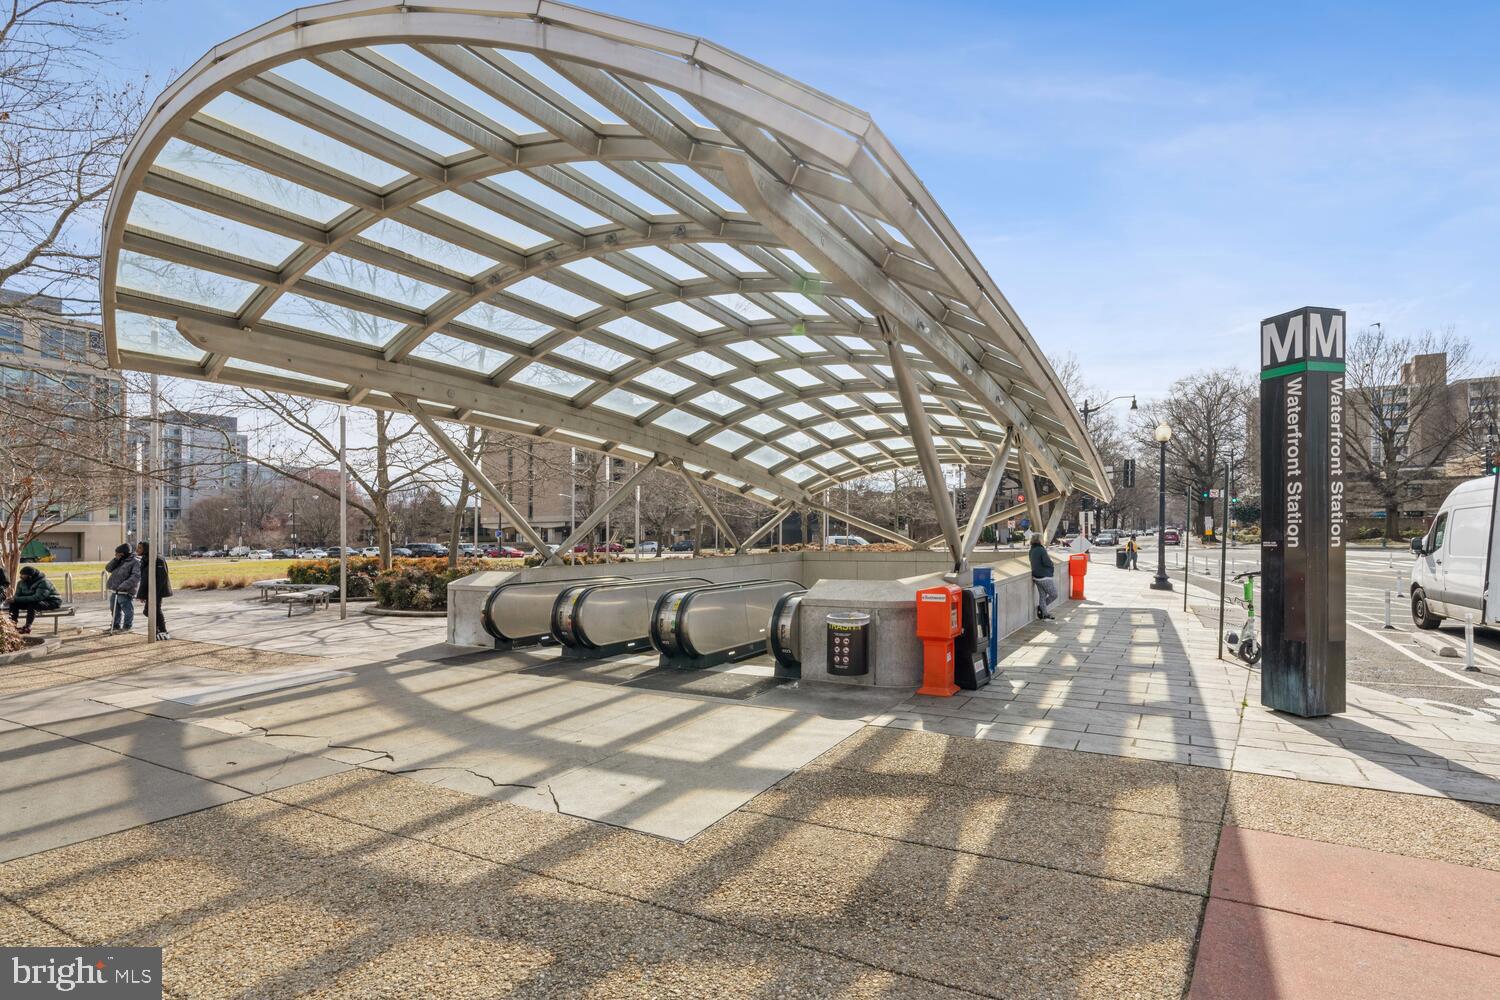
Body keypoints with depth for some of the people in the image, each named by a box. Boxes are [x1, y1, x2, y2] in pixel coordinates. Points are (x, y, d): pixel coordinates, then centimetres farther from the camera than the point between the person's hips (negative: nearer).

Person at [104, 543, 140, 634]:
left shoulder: (135, 562, -12)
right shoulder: (120, 561, 16)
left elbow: (136, 577, -22)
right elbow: (108, 568, 11)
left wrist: (123, 586, -27)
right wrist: (116, 559, -3)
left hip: (125, 592, -9)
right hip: (114, 591, 9)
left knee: (127, 610, 1)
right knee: (115, 610, 18)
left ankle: (127, 626, 11)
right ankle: (116, 625, 29)